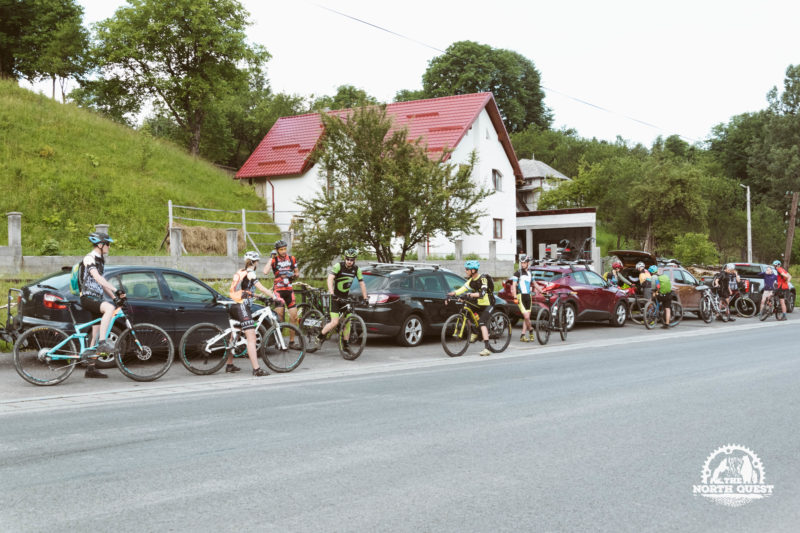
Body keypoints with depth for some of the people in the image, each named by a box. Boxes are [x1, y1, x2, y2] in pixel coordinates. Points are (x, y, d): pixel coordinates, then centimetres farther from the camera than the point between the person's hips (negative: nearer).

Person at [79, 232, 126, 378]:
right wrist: (115, 291, -32)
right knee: (110, 308, -37)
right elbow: (97, 278, -24)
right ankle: (103, 343, -38)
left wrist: (115, 297, 14)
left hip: (97, 299, 9)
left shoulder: (100, 260, 20)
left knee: (96, 335, 6)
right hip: (88, 298, -9)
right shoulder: (89, 258, -9)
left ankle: (91, 368, 11)